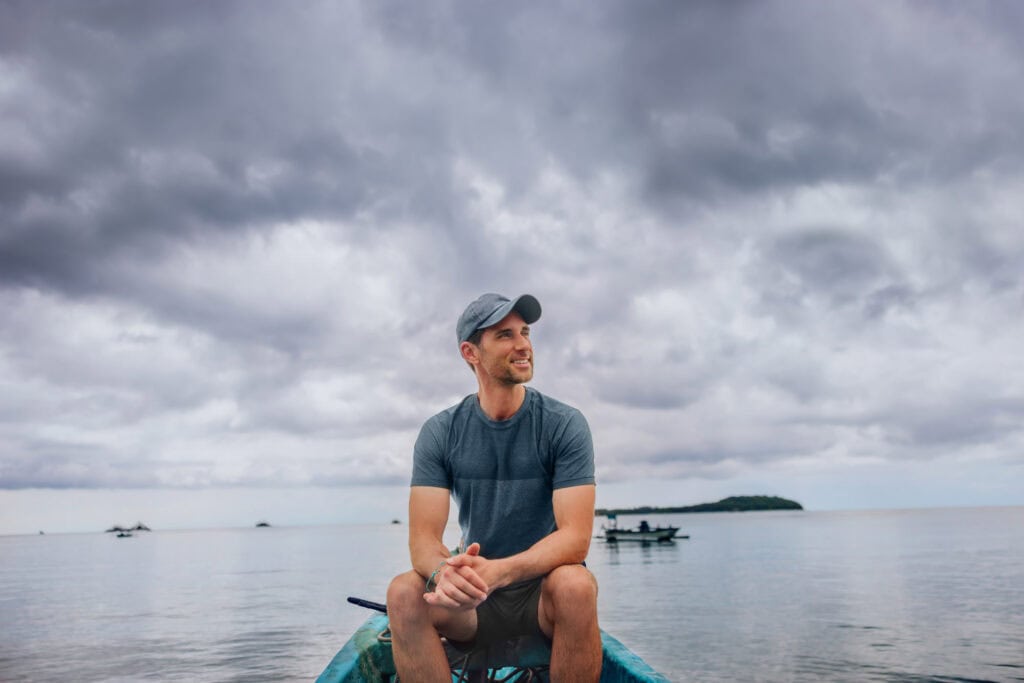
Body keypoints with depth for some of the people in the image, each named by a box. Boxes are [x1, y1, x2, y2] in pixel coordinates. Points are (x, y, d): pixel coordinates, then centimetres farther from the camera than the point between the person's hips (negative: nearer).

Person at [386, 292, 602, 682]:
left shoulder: (565, 424, -9)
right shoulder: (439, 433, -3)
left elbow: (575, 537, -17)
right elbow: (422, 537, -10)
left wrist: (498, 572, -35)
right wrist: (444, 572, -35)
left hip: (544, 591, -1)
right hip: (473, 598, 2)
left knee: (575, 584, -34)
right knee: (404, 592, -27)